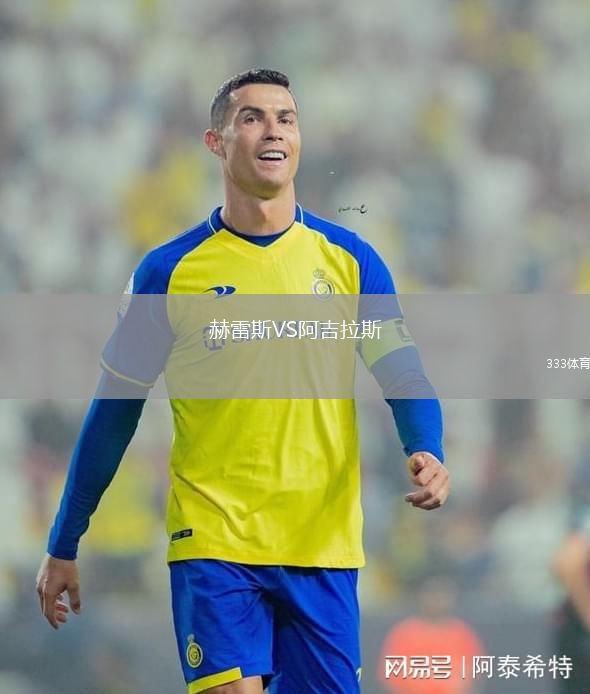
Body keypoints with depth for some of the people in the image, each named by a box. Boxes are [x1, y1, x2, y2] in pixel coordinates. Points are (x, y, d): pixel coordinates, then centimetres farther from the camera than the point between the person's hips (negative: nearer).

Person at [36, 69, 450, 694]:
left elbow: (403, 373, 1)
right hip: (213, 542, -2)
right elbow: (114, 410, 7)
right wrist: (63, 547, 8)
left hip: (323, 546, 2)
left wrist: (426, 453, -22)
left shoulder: (349, 259, 6)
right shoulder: (169, 269, 1)